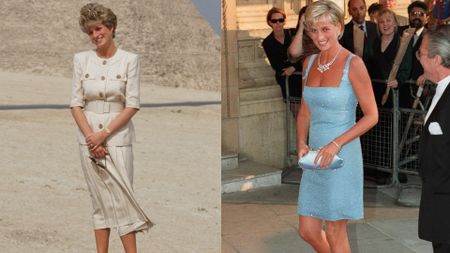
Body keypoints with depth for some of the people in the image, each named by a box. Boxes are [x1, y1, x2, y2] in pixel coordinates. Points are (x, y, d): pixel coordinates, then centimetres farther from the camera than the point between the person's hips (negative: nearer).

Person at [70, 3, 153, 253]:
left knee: (121, 198, -6)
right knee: (100, 200, 8)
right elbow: (76, 103, 1)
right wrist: (90, 136, -11)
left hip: (118, 137, -3)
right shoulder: (81, 59, 3)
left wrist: (104, 134, -13)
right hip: (89, 137, 3)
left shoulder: (129, 60, -4)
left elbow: (132, 105, -8)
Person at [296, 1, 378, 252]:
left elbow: (372, 116, -11)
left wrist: (335, 144, -19)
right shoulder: (310, 63, 7)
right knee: (307, 231, 11)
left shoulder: (353, 64, -11)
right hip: (315, 157, 6)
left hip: (342, 156, -6)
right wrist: (302, 143, -1)